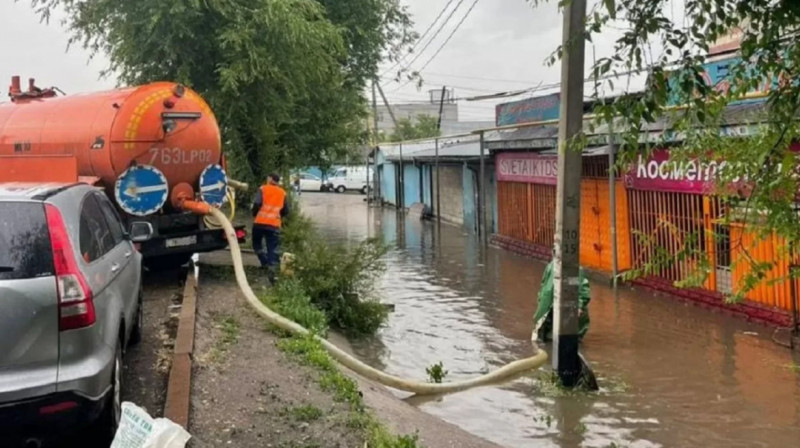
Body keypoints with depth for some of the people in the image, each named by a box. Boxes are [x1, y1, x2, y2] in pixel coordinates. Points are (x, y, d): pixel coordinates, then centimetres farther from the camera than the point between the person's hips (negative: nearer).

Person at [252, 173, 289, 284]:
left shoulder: (263, 189, 0)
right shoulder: (282, 193, 11)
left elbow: (257, 204, -13)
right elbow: (286, 211, 11)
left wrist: (254, 215, 4)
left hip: (260, 222, -2)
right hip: (274, 225, 2)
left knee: (257, 244, 19)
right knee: (273, 249, 2)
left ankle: (265, 263, 4)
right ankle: (271, 268, -16)